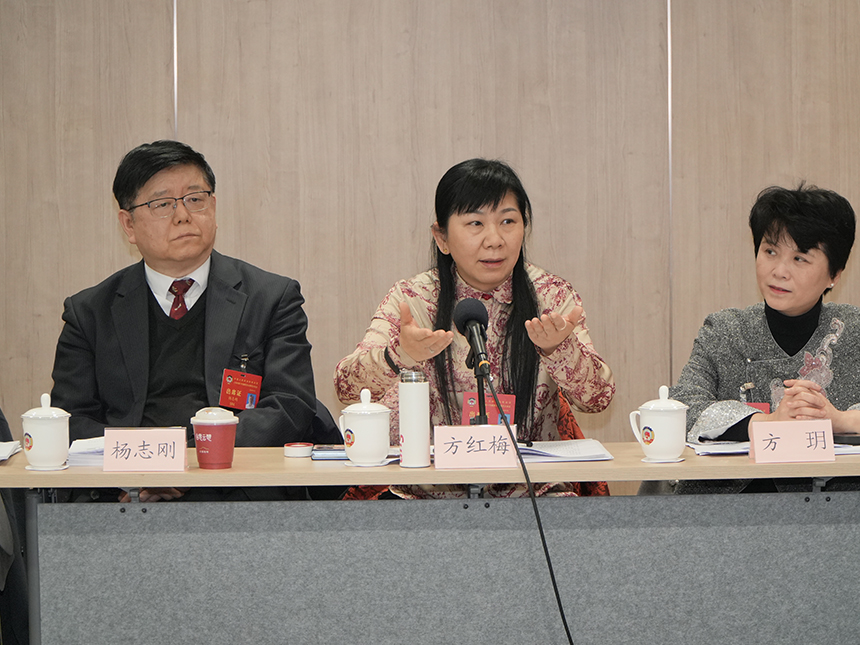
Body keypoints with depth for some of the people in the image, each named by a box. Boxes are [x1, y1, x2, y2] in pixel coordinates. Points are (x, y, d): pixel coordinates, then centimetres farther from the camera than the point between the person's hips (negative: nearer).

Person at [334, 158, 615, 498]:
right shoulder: (410, 299, 0)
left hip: (531, 493, 1)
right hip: (426, 494, -1)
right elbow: (346, 385, -14)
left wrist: (557, 347, -30)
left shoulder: (551, 296, 3)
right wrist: (400, 355, -36)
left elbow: (598, 397, -8)